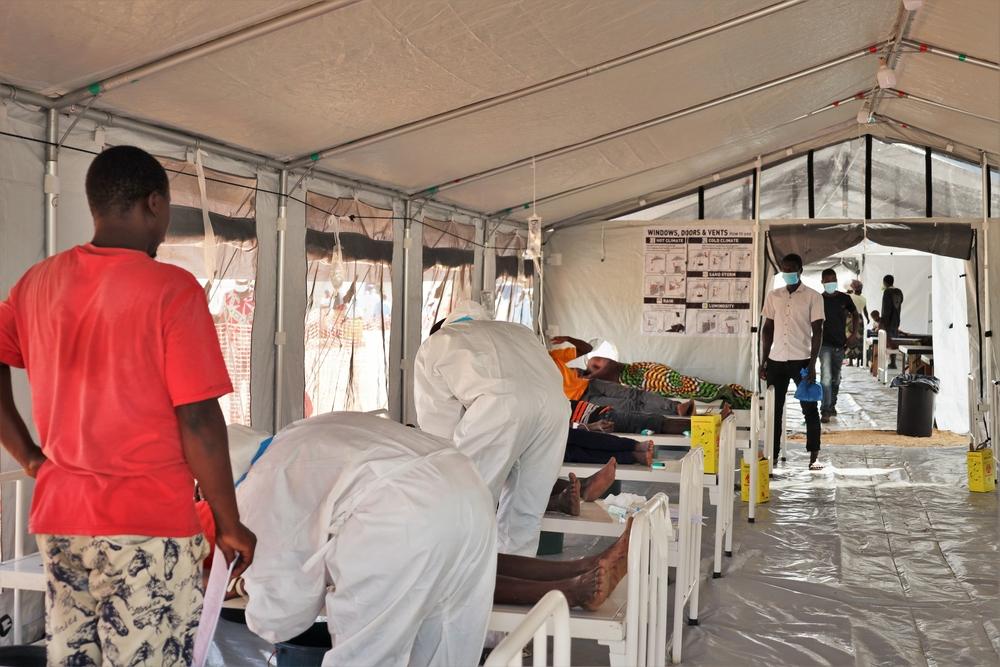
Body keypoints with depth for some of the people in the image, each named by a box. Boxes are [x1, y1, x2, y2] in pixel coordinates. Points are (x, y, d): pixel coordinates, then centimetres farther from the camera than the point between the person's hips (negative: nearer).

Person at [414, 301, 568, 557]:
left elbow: (438, 420, 21)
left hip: (499, 404, -5)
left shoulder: (434, 344, 29)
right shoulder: (517, 330, 41)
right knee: (526, 516, 17)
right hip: (555, 402, 5)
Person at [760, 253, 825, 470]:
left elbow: (817, 331, -4)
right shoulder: (773, 296, 9)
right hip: (776, 361, 4)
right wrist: (763, 361, 7)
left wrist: (812, 364, -11)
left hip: (801, 360, -3)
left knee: (810, 409, 1)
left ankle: (814, 456, 8)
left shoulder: (813, 297, -2)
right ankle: (773, 454, 13)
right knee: (774, 409, 6)